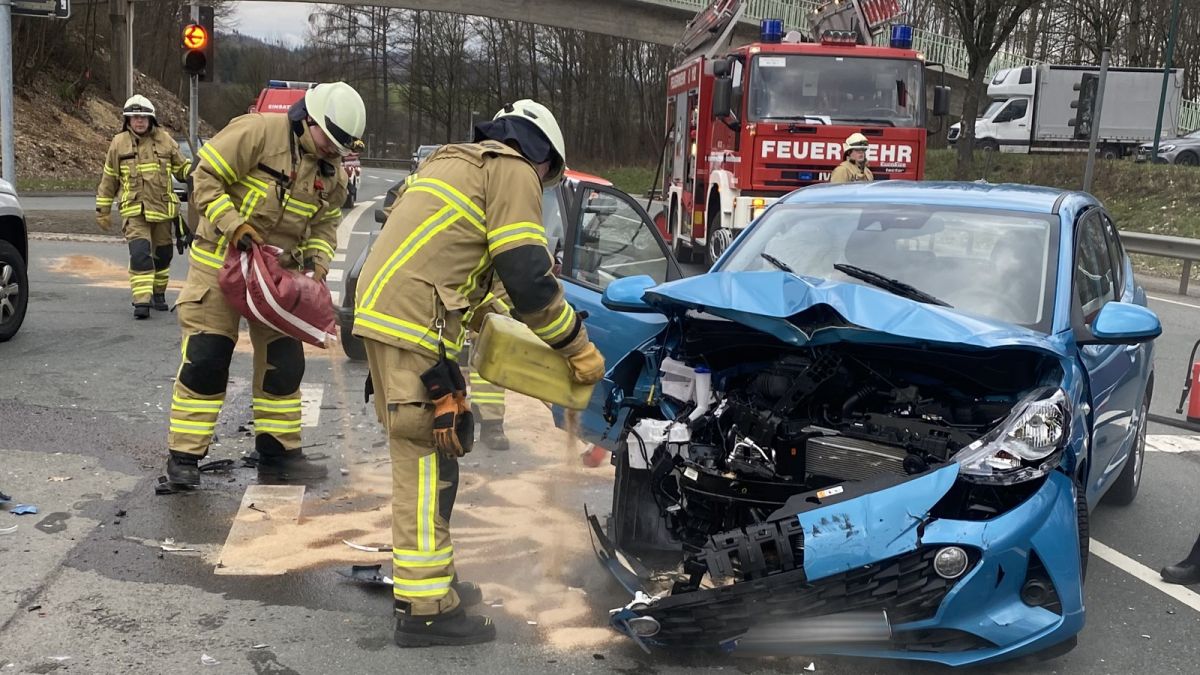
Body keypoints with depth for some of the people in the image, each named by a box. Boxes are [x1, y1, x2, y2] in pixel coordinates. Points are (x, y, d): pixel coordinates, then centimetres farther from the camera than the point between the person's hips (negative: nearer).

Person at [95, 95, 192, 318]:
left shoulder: (165, 140, 4)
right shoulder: (119, 143, 3)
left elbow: (181, 167, 14)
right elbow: (108, 180, 9)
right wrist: (103, 210, 10)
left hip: (163, 209, 3)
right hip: (134, 210, -2)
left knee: (162, 254, 13)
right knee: (140, 254, -16)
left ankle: (158, 294, 32)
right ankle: (141, 301, -18)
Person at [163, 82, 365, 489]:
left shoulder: (333, 171, 3)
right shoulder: (258, 132, -18)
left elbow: (326, 223, 12)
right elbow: (206, 178, -17)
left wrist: (316, 259, -6)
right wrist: (235, 227, -27)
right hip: (221, 262, -6)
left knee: (284, 361, 7)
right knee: (205, 359, -5)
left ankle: (278, 453, 19)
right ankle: (184, 457, 5)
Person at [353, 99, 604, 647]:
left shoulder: (456, 164, 28)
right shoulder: (512, 170, -1)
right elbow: (529, 277, -9)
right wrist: (579, 348, -1)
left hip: (385, 311, 10)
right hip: (415, 321, -10)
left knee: (419, 456, 17)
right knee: (428, 458, -7)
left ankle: (426, 576, 28)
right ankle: (425, 608, -3)